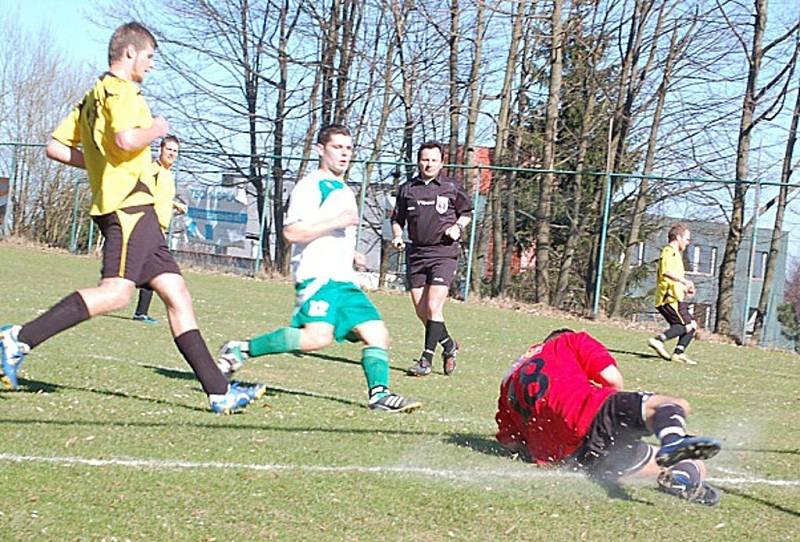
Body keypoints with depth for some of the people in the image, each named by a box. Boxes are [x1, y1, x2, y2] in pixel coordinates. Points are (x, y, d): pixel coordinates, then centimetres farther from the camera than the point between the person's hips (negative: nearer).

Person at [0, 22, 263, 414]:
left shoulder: (93, 97, 23)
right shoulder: (121, 90, -5)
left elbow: (55, 148, 21)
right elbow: (126, 139, -23)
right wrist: (156, 129, -5)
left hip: (132, 211, 10)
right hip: (130, 203, -10)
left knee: (176, 292, 4)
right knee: (115, 292, -21)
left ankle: (219, 391, 0)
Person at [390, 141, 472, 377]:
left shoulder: (452, 187, 3)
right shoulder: (406, 189, 9)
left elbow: (466, 212, 16)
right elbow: (397, 219, 18)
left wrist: (458, 227, -3)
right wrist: (397, 236, 0)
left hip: (444, 253, -4)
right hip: (415, 254, 4)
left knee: (433, 307, -14)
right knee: (421, 311, 5)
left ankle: (426, 360, -8)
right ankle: (449, 345, 29)